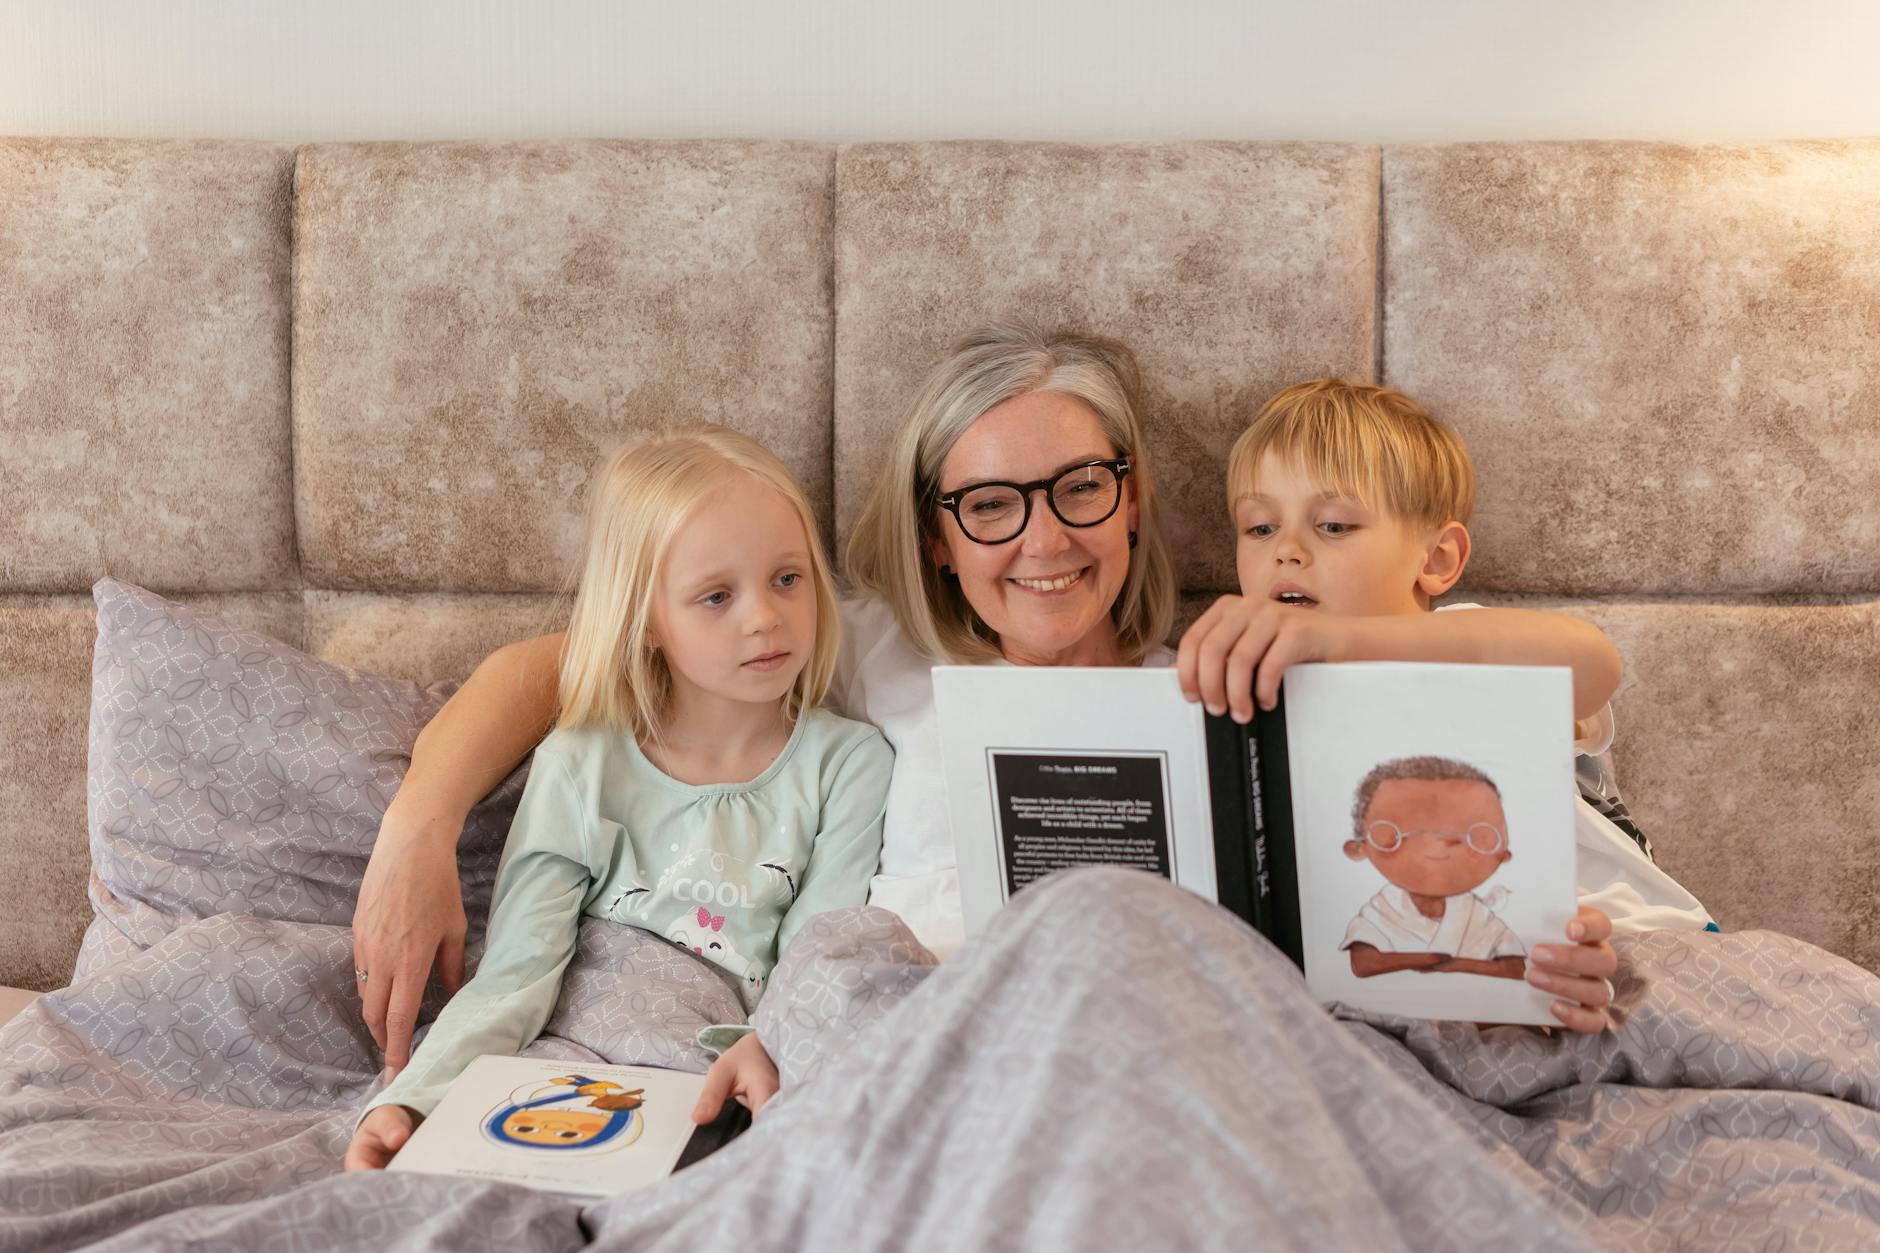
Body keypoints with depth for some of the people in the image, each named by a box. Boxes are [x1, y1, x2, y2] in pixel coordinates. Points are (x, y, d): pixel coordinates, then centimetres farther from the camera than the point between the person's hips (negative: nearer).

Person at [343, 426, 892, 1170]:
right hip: (572, 1091, 0)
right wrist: (409, 1100, -22)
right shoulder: (578, 767, 3)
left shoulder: (847, 764, 4)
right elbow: (514, 976, -4)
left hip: (734, 1105, 0)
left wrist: (771, 1046, -27)